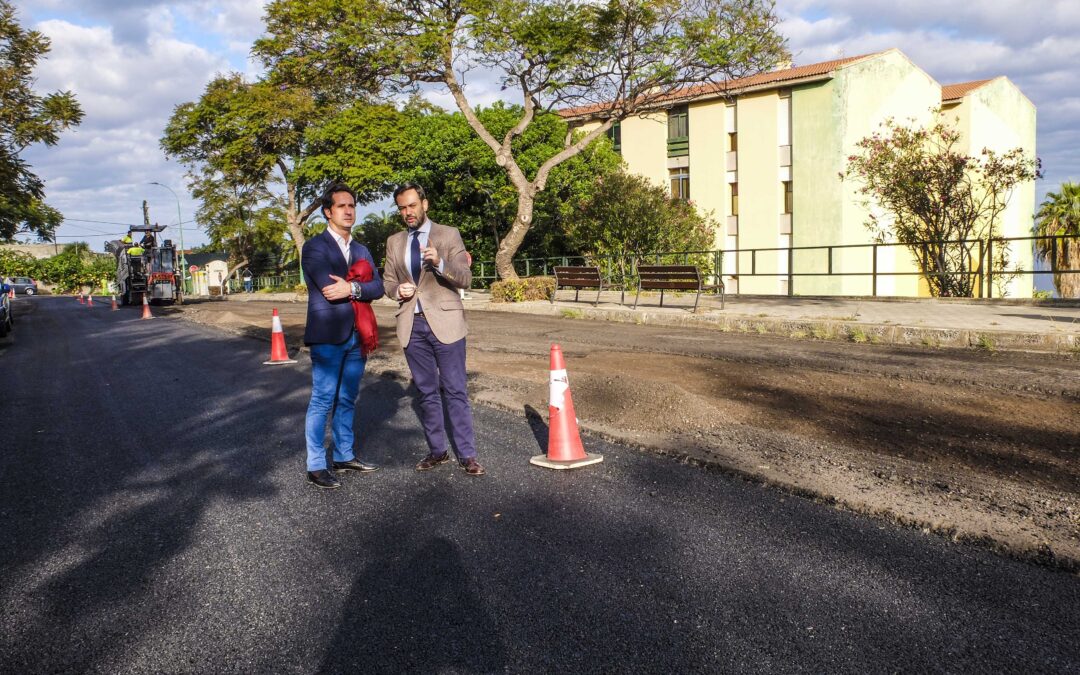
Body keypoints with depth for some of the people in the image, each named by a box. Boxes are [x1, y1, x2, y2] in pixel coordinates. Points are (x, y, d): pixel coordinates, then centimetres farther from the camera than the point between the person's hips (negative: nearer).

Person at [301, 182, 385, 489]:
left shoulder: (361, 250, 16)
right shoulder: (315, 246, -3)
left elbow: (377, 287, 3)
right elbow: (329, 287, -18)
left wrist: (351, 288, -14)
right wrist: (360, 282, -6)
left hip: (356, 336, 6)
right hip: (327, 335, -6)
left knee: (347, 400, 14)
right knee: (322, 401, -4)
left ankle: (344, 456, 24)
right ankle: (316, 466, 2)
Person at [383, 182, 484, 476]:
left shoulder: (449, 235, 0)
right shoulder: (394, 242, 12)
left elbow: (465, 278, -6)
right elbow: (388, 282, 17)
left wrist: (439, 262, -25)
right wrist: (397, 290, -7)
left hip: (444, 321, -4)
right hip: (411, 325, 4)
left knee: (455, 392, -3)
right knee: (426, 392, 11)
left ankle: (467, 454, 3)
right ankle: (437, 450, 21)